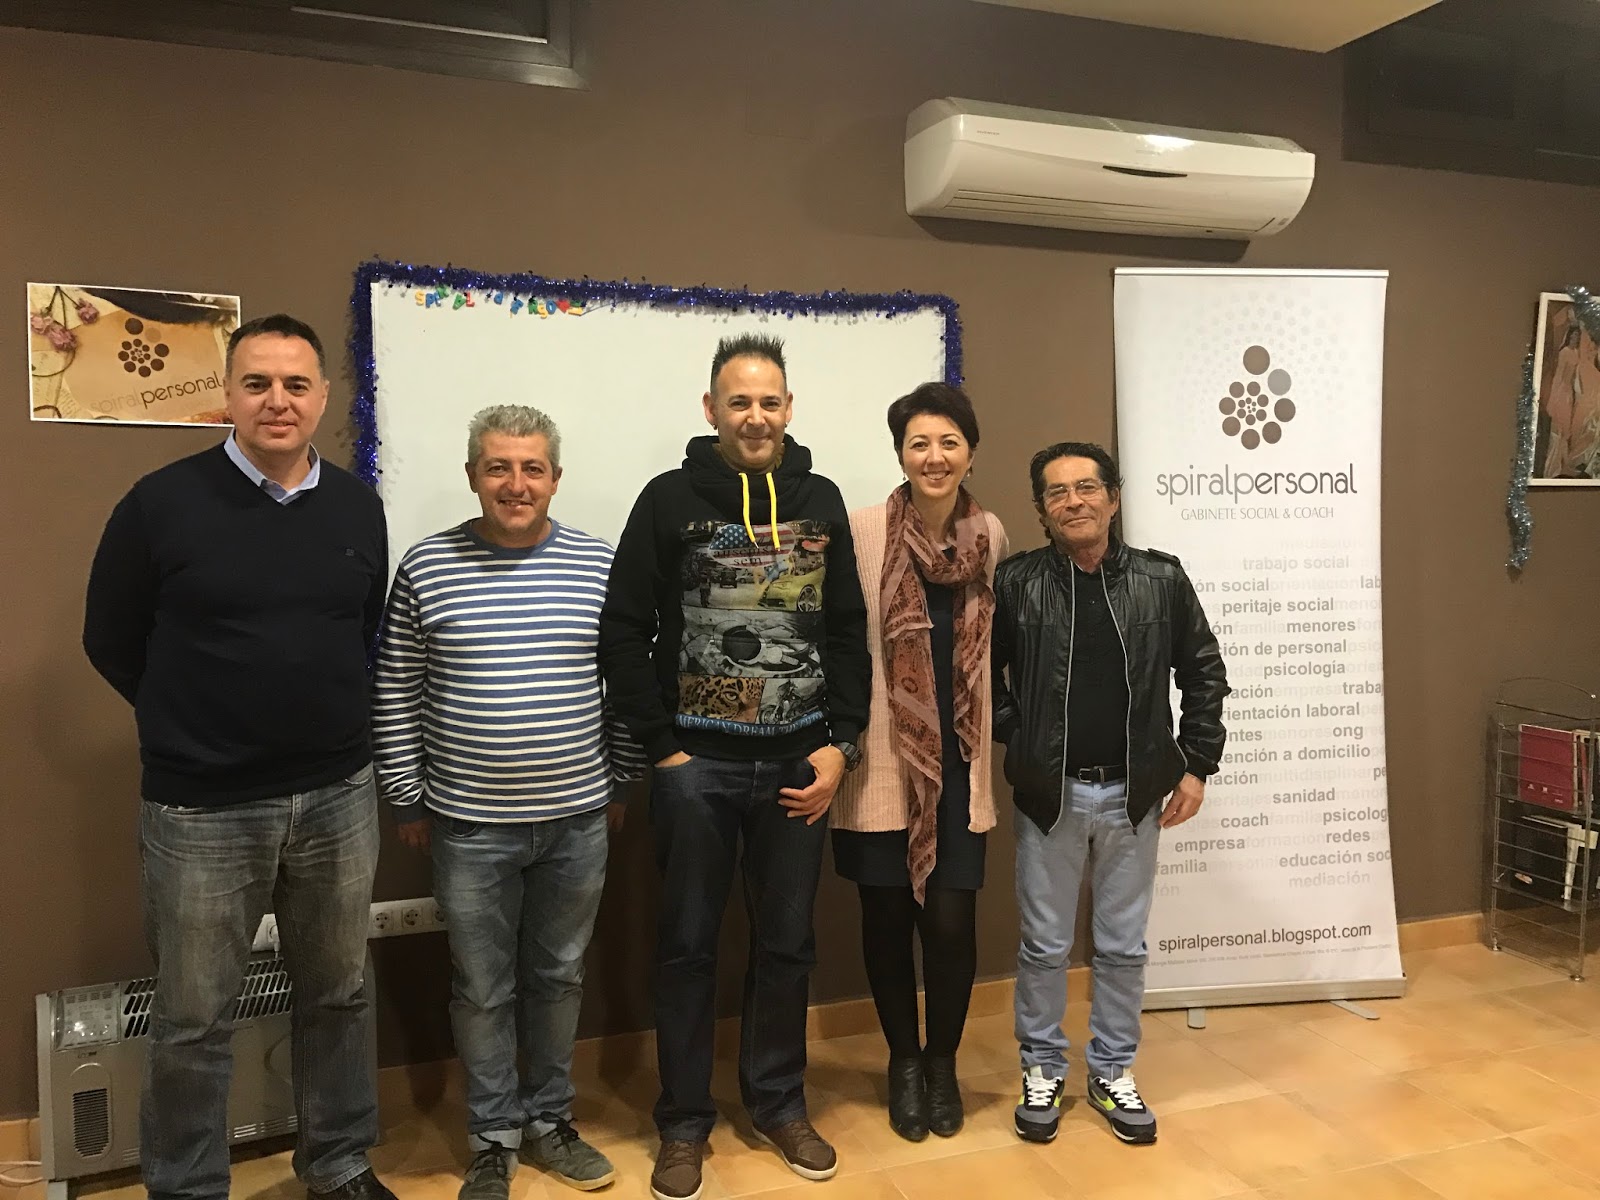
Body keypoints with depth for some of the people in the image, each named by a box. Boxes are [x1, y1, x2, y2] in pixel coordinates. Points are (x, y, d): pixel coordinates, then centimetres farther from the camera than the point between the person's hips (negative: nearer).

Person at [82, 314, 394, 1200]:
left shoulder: (357, 506, 2)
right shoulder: (162, 502, -9)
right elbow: (111, 641, 1)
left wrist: (327, 724, 8)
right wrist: (196, 726, 5)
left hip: (338, 797, 4)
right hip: (201, 808, -3)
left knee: (339, 995, 17)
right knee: (192, 1021, 10)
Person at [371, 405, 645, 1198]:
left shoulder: (600, 566, -2)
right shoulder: (426, 568, -5)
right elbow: (394, 694, 0)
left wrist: (622, 784, 7)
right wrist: (406, 798, 1)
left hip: (577, 819, 2)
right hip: (468, 824, -1)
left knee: (558, 978, 16)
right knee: (483, 989, 12)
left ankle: (549, 1121, 35)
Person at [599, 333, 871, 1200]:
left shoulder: (821, 501, 6)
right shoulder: (670, 500, -3)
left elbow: (848, 631, 6)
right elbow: (624, 635, -4)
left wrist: (840, 745, -2)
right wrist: (661, 748, -8)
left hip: (799, 763, 2)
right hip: (697, 764, -2)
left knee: (787, 942, 13)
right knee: (689, 945, 8)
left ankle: (779, 1102, 31)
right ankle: (685, 1120, 24)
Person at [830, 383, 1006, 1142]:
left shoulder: (991, 537, 5)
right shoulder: (862, 531, -8)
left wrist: (999, 744, 15)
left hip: (959, 763, 2)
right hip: (884, 760, -2)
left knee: (951, 920, 1)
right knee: (888, 918, 8)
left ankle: (943, 1063, 27)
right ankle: (904, 1062, 31)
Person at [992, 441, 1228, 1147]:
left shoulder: (1162, 580, -1)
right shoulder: (1014, 583, -6)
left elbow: (1203, 674, 6)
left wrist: (1196, 764, 3)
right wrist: (1013, 737, -4)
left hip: (1135, 794, 2)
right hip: (1049, 794, -1)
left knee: (1123, 947, 13)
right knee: (1044, 947, 10)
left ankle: (1112, 1073, 31)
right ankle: (1042, 1070, 29)